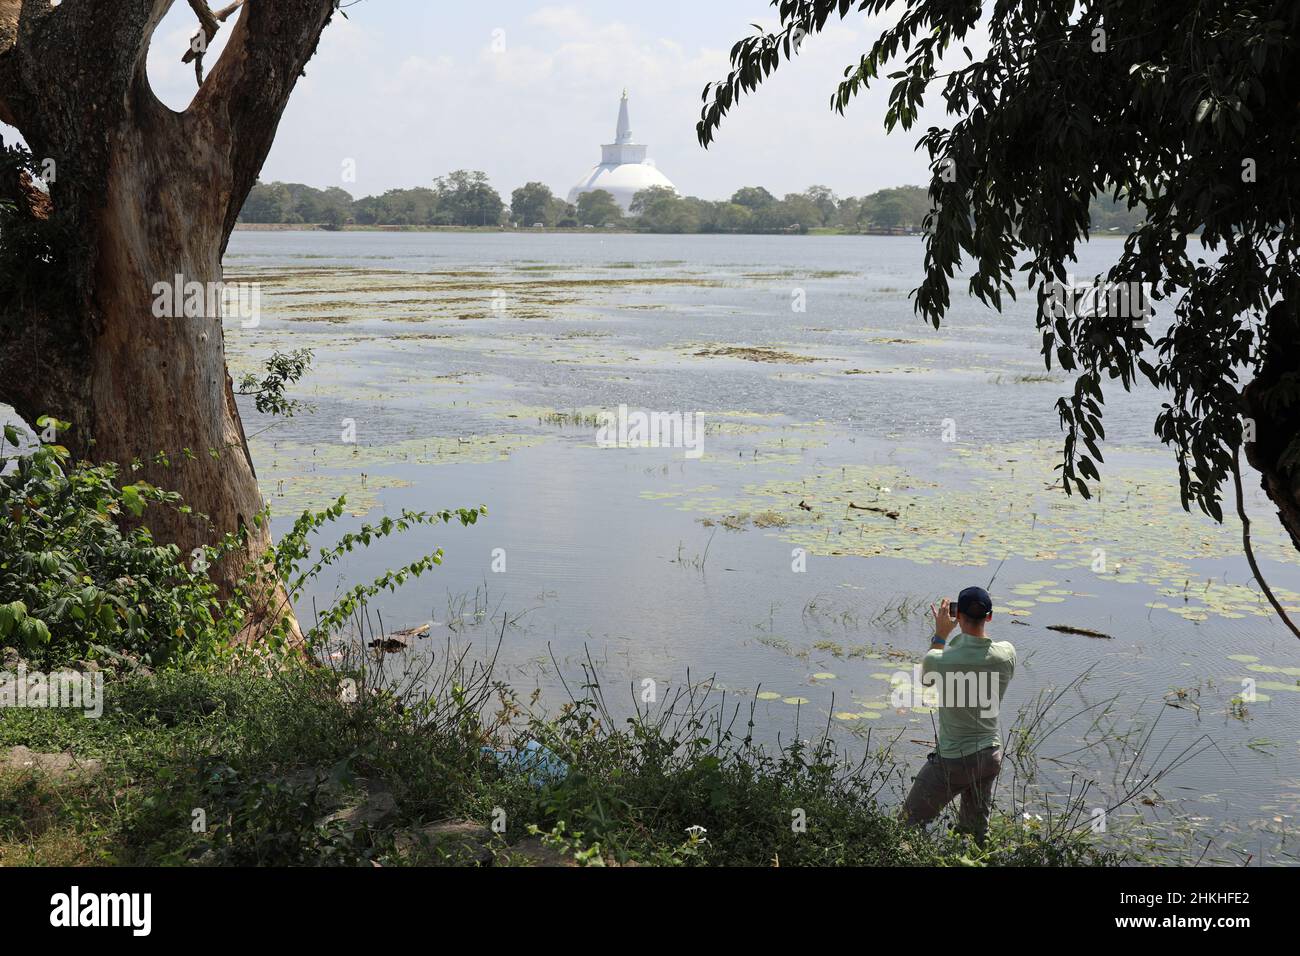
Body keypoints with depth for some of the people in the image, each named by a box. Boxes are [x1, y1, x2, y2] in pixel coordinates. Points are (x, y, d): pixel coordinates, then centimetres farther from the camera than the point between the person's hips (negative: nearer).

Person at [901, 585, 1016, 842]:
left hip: (953, 761, -5)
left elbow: (925, 679, 2)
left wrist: (940, 635, 5)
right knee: (976, 834, 21)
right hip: (991, 754, 5)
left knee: (909, 826, 9)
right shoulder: (1006, 653, -12)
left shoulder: (940, 660, -23)